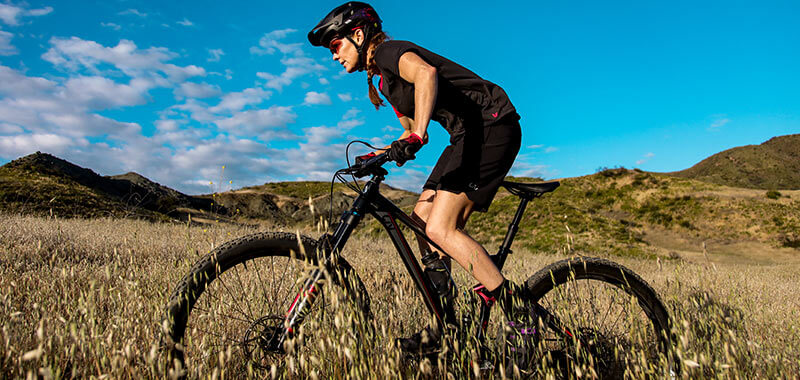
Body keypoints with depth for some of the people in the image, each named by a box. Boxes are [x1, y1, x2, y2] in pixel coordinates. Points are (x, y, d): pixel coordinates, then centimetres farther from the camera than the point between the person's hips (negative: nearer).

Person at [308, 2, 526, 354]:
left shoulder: (389, 51, -8)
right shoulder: (384, 79, 21)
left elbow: (426, 73, -32)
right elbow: (412, 131, 26)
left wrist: (414, 139, -42)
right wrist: (377, 156, 14)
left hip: (491, 124, -10)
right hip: (469, 134, 10)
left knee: (439, 228, -17)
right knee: (422, 218, 5)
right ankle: (442, 328, 11)